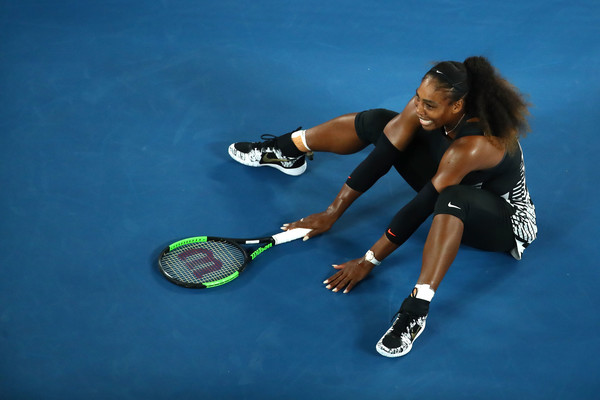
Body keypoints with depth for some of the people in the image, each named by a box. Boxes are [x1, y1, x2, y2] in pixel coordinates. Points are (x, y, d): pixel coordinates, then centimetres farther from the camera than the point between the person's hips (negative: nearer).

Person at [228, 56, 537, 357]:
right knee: (376, 121, -1)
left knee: (453, 198, -47)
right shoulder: (424, 106, -19)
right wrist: (332, 213, -13)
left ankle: (415, 311, -51)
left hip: (505, 223, -7)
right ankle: (285, 151, 19)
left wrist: (369, 261, -29)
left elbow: (420, 208, -36)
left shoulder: (472, 146, -39)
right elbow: (381, 158, -15)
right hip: (449, 187, 7)